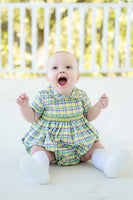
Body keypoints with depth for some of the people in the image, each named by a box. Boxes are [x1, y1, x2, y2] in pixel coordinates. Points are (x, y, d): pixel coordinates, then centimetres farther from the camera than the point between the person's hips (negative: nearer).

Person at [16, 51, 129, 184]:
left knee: (96, 145, -13)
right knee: (37, 149, -26)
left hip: (78, 140, 2)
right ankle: (40, 169, -49)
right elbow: (32, 118, 0)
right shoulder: (43, 97, -6)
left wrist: (99, 106, -4)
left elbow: (88, 116, 12)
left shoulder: (81, 96, 0)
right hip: (49, 139, -2)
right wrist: (24, 106, -18)